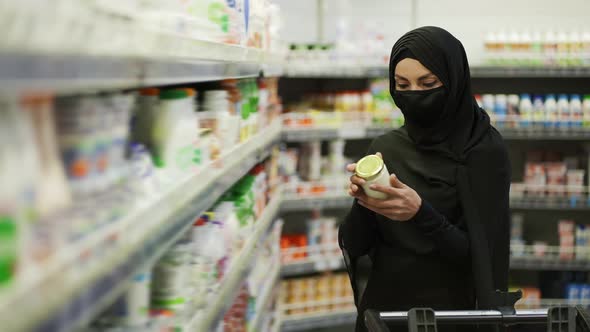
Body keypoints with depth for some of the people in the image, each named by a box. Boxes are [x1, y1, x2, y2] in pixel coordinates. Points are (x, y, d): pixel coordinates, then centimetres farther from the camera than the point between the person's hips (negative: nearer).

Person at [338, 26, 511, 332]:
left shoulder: (486, 151, -12)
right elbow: (354, 246, -3)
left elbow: (481, 255, -15)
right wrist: (363, 202, -22)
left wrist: (421, 215, -29)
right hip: (381, 307, 4)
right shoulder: (385, 148, 1)